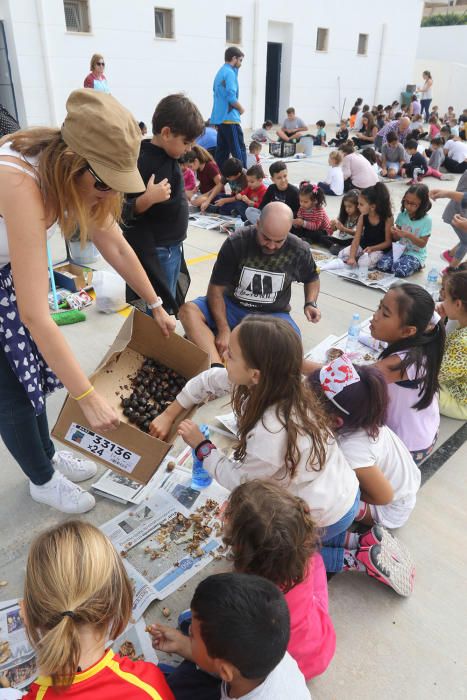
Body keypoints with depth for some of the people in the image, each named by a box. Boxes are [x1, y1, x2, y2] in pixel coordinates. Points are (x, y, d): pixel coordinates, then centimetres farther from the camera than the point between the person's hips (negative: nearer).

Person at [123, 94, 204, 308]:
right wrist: (148, 198, -37)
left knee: (169, 305, 19)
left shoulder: (169, 156, 6)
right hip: (153, 254, -9)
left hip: (173, 249, 9)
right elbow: (123, 213, -24)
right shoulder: (142, 163, -21)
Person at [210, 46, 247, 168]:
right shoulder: (230, 73, -10)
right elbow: (231, 97, -18)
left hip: (219, 117, 9)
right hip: (230, 118, -9)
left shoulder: (220, 72, 19)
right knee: (239, 150, -8)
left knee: (222, 150, 9)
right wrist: (241, 109, -4)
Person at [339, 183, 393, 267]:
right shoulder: (363, 217, -10)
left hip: (379, 248, -4)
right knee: (342, 255, -13)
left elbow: (388, 242, -13)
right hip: (363, 245, 4)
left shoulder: (387, 219, -20)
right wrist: (352, 257, -26)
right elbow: (356, 239, -13)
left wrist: (372, 248, -28)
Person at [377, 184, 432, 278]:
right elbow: (396, 238, 3)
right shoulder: (402, 215, -1)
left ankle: (417, 265, 2)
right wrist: (395, 233, -21)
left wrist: (408, 235, -26)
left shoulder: (426, 220, -12)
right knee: (381, 265, -21)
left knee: (399, 270, -30)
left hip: (416, 254, -4)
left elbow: (423, 244, -11)